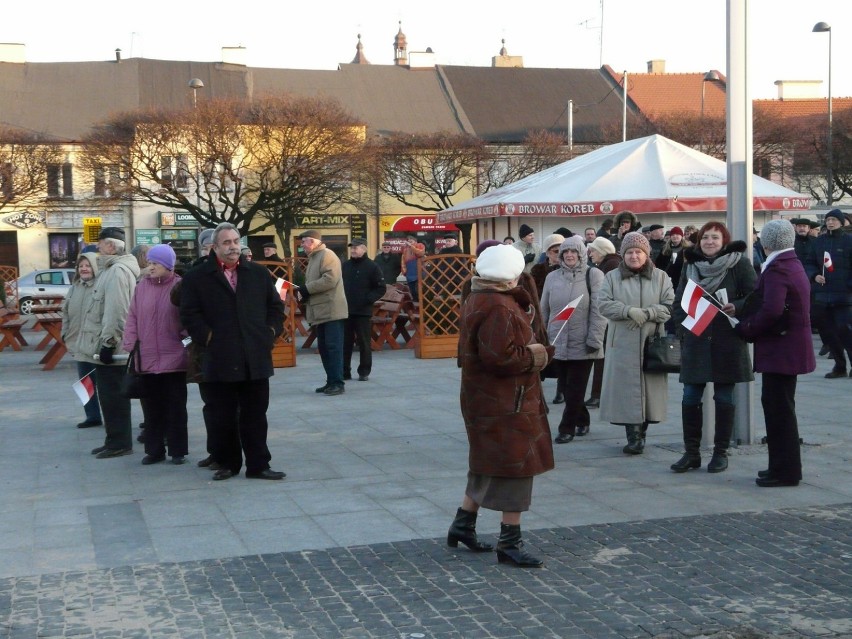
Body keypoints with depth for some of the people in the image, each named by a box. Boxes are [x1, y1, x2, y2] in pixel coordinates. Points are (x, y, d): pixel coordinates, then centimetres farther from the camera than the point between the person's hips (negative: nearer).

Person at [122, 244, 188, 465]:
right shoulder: (142, 287, 3)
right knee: (152, 406, 10)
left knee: (175, 406, 6)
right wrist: (129, 345, 0)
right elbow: (133, 318, 5)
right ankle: (154, 450, 19)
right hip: (147, 357, 3)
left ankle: (178, 450, 14)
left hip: (174, 357, -3)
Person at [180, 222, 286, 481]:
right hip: (218, 360, -2)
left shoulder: (258, 273, 11)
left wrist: (270, 333, 3)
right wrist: (208, 338, -9)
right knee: (221, 417, 6)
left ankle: (258, 464, 14)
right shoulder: (196, 277, 1)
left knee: (255, 414, 7)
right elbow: (190, 315, -3)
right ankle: (226, 463, 19)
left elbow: (276, 306, 15)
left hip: (255, 359, 2)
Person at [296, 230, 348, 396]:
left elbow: (330, 279, -22)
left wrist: (306, 289, -17)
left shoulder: (327, 255, -10)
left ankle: (337, 383, -7)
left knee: (333, 347, -9)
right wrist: (304, 291, 4)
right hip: (322, 312, 10)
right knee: (324, 348, 10)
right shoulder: (313, 258, 20)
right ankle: (331, 381, 16)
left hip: (332, 311, -10)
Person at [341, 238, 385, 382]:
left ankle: (364, 372, 9)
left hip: (363, 312, -5)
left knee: (364, 343, 2)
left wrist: (368, 299, -13)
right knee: (345, 342, 7)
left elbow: (381, 288, -5)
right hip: (345, 311, 5)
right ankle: (344, 371, 13)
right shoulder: (344, 266, 11)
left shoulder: (372, 266, -4)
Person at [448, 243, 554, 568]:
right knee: (516, 466, -2)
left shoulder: (476, 299, 10)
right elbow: (499, 357, -31)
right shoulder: (500, 308, -23)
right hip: (505, 403, -11)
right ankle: (509, 543, 4)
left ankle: (463, 525, 30)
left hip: (483, 397, 11)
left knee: (488, 464, 21)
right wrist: (534, 355, -16)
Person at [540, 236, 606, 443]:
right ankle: (581, 420, 28)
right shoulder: (552, 277, 8)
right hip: (558, 343, 4)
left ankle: (567, 427, 7)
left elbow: (598, 310, -9)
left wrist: (594, 339, -14)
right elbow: (544, 310, 13)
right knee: (566, 387, 10)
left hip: (582, 344, -4)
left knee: (575, 389, -1)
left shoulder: (593, 275, -4)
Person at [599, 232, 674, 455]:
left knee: (648, 387, 1)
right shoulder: (612, 277, 9)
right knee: (627, 389, -5)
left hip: (652, 343, 1)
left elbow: (670, 306, 0)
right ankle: (634, 436, -1)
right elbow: (605, 305, -3)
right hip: (623, 344, 0)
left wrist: (646, 313, -15)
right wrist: (629, 311, -17)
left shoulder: (660, 277, 9)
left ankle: (640, 433, 13)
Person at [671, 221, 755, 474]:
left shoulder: (739, 264, -1)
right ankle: (691, 452, 11)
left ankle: (721, 452, 14)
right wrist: (683, 329, 5)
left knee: (724, 398, 4)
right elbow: (679, 301, 15)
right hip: (696, 340, 3)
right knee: (690, 398, 2)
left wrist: (736, 308, -21)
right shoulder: (691, 266, 11)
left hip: (727, 341, -3)